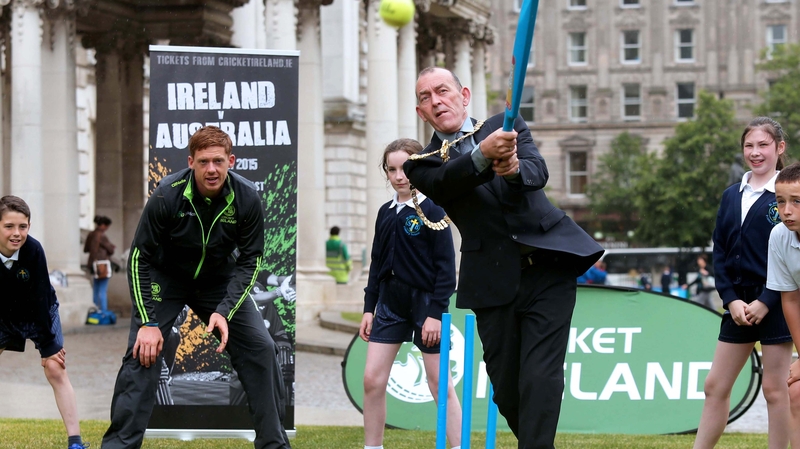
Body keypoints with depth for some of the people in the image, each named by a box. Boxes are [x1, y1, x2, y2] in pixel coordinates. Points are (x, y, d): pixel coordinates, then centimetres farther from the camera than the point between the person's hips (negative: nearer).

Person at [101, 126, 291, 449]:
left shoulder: (247, 198, -21)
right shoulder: (167, 195, -27)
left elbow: (249, 260, -11)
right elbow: (139, 257, -18)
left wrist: (225, 311, -24)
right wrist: (148, 322, -21)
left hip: (219, 278, 2)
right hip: (165, 277, -2)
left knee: (261, 348, -6)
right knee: (143, 351, -18)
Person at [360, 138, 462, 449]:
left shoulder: (432, 210, -8)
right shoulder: (386, 213, 9)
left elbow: (446, 266, -10)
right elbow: (377, 263, 14)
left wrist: (436, 312, -15)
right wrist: (369, 308, 10)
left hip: (424, 302, -5)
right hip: (390, 303, 6)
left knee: (440, 384, -2)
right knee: (372, 379, 1)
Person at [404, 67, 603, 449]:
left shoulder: (507, 126, 9)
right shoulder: (422, 165, 8)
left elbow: (538, 172, -10)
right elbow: (446, 182, -16)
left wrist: (514, 168, -35)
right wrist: (484, 154, -37)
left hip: (548, 267, -1)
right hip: (495, 284, 1)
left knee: (540, 378, -13)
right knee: (506, 389, 3)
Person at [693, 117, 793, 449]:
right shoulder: (731, 196, 11)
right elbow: (720, 251, 9)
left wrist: (766, 302, -15)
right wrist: (731, 299, -4)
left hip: (775, 304, -6)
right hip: (739, 302, 6)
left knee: (774, 388, -2)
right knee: (715, 386, 7)